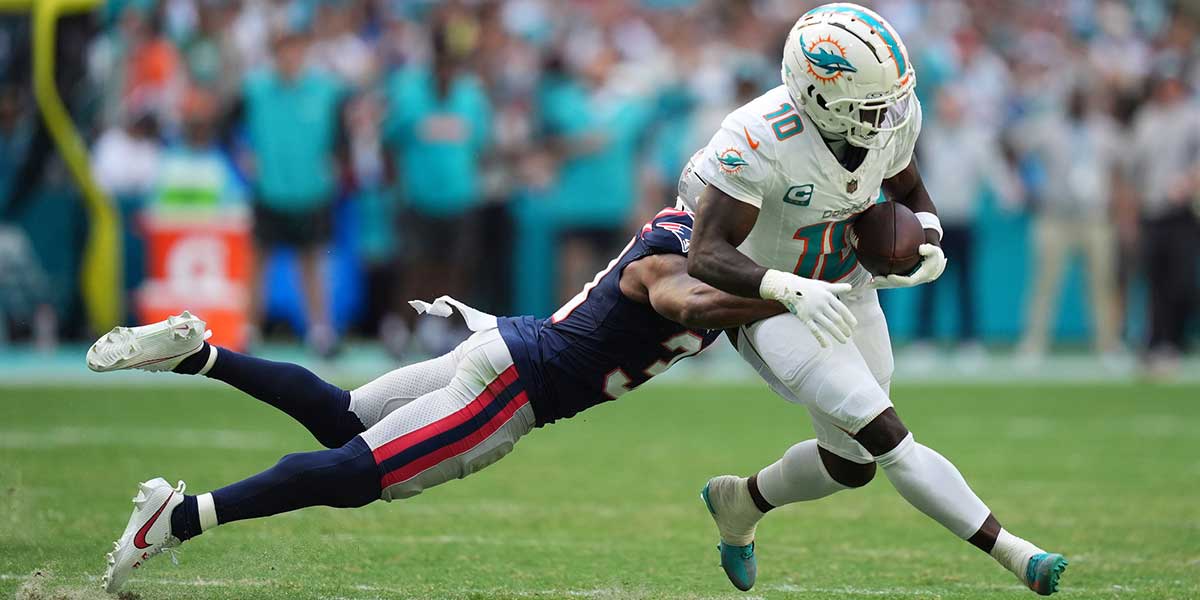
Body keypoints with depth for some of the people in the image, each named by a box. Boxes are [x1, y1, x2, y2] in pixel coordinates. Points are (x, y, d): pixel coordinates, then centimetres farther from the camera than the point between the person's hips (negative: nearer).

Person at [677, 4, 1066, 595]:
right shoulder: (759, 141, -33)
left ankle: (738, 501, 43)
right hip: (770, 305, -7)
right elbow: (707, 257, -36)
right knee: (888, 437, -21)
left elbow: (908, 190, 8)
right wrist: (793, 290, -51)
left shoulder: (895, 114, -15)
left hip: (847, 296, 7)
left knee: (851, 464, 17)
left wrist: (928, 238, -14)